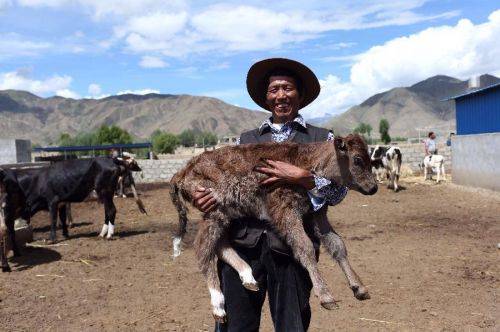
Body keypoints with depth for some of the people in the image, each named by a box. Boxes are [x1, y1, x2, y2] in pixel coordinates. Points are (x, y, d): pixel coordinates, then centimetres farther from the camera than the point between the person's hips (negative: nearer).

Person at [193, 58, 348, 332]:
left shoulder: (321, 139, 10)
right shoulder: (246, 140, 17)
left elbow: (338, 192, 0)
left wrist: (300, 176, -15)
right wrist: (204, 197, -7)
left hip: (292, 247, -1)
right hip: (242, 243, 2)